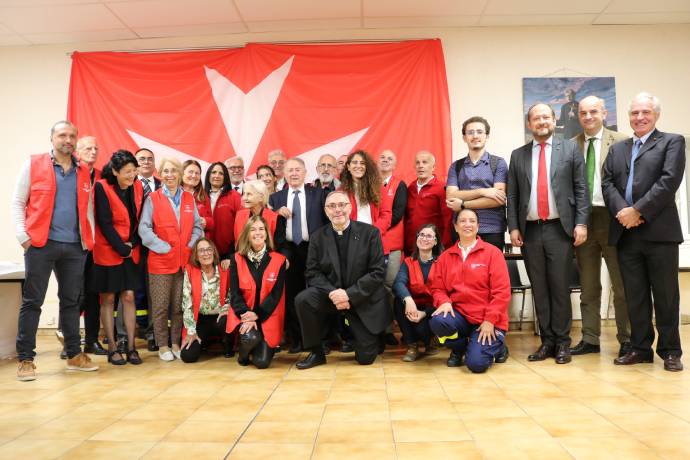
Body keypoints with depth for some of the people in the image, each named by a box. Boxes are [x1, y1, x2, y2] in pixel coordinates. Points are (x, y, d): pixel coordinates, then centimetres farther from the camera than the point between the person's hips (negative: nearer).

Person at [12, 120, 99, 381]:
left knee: (71, 301, 10)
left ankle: (74, 355, 19)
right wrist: (23, 236, -7)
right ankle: (25, 359, 10)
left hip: (75, 246, 3)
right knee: (32, 301, 1)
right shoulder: (33, 165, 3)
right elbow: (18, 202, 2)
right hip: (41, 244, -3)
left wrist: (90, 238, 7)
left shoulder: (84, 172, 13)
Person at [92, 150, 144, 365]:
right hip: (108, 251, -4)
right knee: (108, 299, 3)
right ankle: (112, 348, 10)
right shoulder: (102, 188, -10)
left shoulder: (138, 187, 3)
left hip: (131, 252, 4)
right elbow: (105, 223, -13)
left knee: (129, 296, 2)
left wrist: (132, 244, -8)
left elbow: (139, 220, 5)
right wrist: (121, 248, -14)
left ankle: (131, 347, 7)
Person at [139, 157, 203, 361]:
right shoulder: (153, 198, 1)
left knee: (179, 306, 8)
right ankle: (162, 346, 14)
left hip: (184, 260, 3)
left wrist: (190, 246, -4)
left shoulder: (189, 199, 12)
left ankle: (176, 343, 19)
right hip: (161, 260, -3)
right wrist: (164, 248, -11)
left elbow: (197, 227, 11)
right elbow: (144, 228, -5)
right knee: (161, 306, 2)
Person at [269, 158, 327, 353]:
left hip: (313, 249, -2)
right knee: (292, 295, 4)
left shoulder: (318, 194, 5)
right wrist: (277, 212, -8)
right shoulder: (276, 198, 12)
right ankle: (296, 339, 15)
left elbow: (327, 219, -1)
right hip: (288, 250, 2)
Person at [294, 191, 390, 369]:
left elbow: (377, 272, -12)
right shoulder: (317, 237, 0)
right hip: (331, 296, 2)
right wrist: (333, 293, -21)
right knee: (302, 300, -28)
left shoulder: (370, 233, -7)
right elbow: (313, 272, -3)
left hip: (364, 300, -2)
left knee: (365, 358, -3)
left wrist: (349, 294, -22)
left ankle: (374, 337, 35)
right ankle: (316, 352, -7)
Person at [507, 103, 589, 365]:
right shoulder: (518, 156, 12)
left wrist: (581, 223, -7)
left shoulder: (570, 150, 7)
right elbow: (512, 196, 9)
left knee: (560, 287, 1)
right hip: (530, 231, 2)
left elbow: (581, 189, 2)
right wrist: (513, 228, 0)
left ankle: (562, 343, 12)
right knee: (539, 289, 7)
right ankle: (547, 341, 16)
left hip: (560, 229, -2)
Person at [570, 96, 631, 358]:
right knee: (588, 286, 10)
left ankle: (626, 339, 17)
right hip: (582, 220, 3)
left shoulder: (620, 142, 1)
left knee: (622, 284, 5)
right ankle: (590, 339, 19)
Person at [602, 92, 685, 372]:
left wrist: (638, 211, -15)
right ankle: (641, 348, 19)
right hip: (626, 233, 4)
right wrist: (622, 211, -11)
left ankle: (670, 351, 16)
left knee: (665, 295, 4)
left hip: (659, 231, -4)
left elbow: (669, 181, -9)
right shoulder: (617, 149, 19)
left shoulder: (672, 142, 5)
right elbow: (607, 183, 6)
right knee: (635, 296, 9)